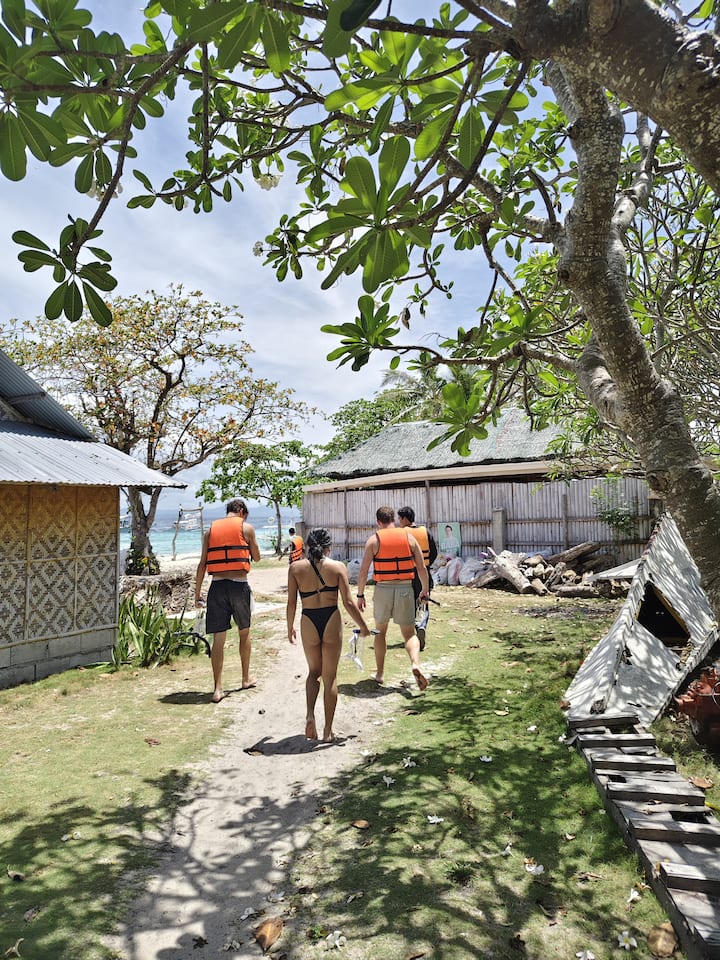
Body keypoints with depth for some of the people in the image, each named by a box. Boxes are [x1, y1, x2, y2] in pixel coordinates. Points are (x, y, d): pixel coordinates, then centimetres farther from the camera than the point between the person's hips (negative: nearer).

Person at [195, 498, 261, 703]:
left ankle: (218, 688, 3)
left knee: (218, 638, 4)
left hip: (217, 586, 2)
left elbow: (202, 564, 7)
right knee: (244, 633, 17)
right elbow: (256, 557, 10)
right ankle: (246, 678, 29)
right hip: (239, 584, -2)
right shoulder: (246, 527, 2)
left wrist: (197, 592, 10)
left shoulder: (210, 530, 11)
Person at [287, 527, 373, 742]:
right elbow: (348, 602, -5)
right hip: (332, 622, -1)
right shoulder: (338, 567, -4)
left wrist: (290, 628, 14)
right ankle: (328, 731, 17)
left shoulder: (295, 568, -1)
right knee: (330, 677, 12)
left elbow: (291, 603, -1)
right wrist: (364, 627, 6)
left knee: (314, 671, 23)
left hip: (308, 623, 1)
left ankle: (310, 713, 2)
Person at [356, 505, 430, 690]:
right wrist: (425, 590, 16)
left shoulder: (374, 539, -1)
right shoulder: (409, 537, 3)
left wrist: (360, 595, 4)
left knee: (380, 631, 20)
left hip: (383, 589, 0)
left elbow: (363, 571, -6)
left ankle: (380, 673, 26)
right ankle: (416, 664, -18)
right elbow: (422, 568, 3)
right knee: (409, 633, 9)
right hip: (405, 589, 1)